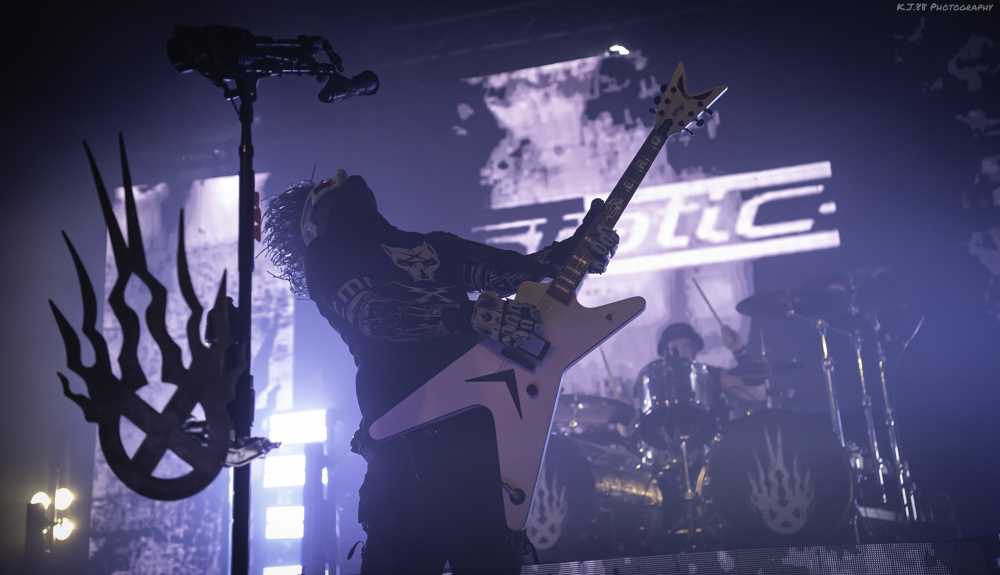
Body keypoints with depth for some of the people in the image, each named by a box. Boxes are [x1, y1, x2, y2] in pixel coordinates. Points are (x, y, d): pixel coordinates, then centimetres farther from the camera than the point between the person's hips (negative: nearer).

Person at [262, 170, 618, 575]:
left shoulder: (436, 246, 28)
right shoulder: (326, 260, 11)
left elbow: (510, 271, 14)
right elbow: (373, 313, -8)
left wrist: (575, 248, -3)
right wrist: (472, 315, -21)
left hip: (481, 407, 4)